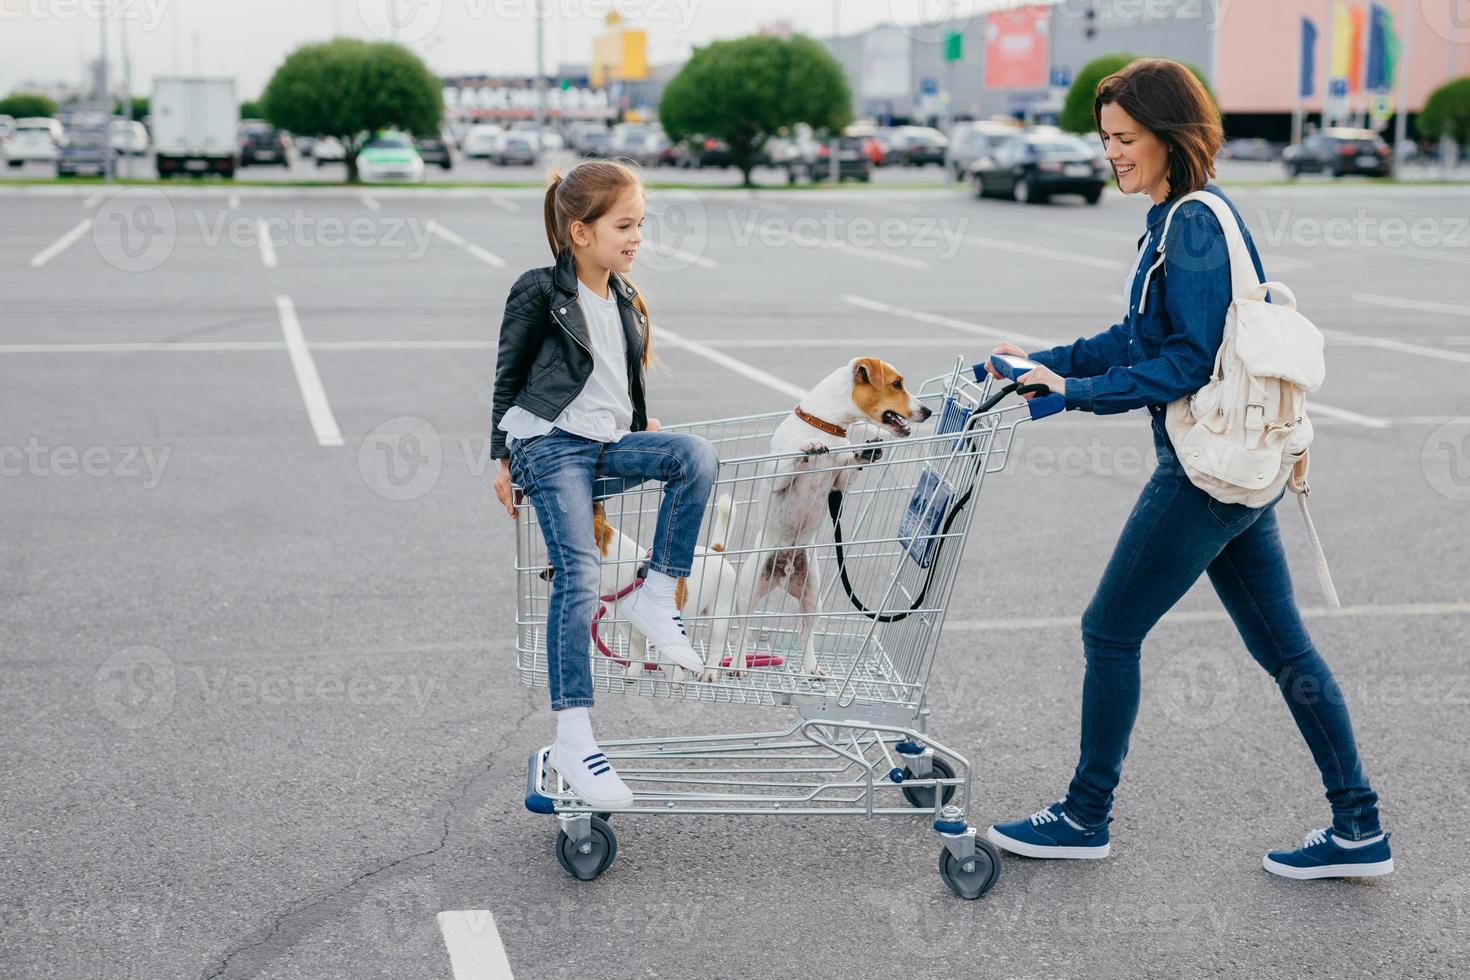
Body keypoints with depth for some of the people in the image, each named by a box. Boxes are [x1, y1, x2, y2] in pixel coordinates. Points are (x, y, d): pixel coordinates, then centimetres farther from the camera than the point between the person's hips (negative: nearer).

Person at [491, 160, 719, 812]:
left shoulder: (625, 299, 16)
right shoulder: (540, 292, -4)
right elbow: (508, 377, 3)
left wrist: (643, 427, 22)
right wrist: (504, 458, 5)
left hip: (608, 446, 6)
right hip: (550, 445, -6)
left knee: (698, 456, -22)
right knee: (578, 575, -21)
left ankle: (655, 598, -14)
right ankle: (572, 739, -21)